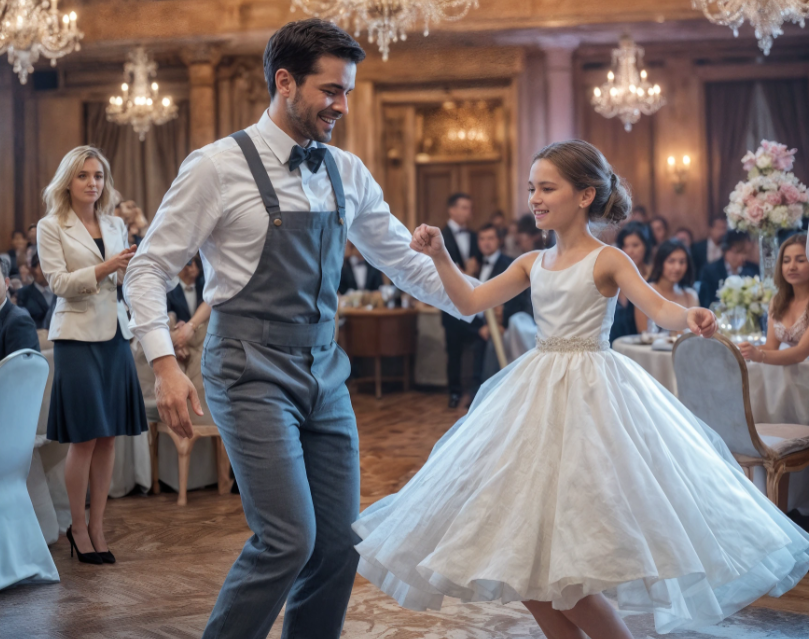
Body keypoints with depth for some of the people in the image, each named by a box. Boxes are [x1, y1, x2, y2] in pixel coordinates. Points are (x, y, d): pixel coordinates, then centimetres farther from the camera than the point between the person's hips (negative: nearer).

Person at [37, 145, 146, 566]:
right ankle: (78, 529, 9)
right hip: (78, 336, -5)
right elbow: (59, 283, -9)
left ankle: (98, 528, 13)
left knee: (109, 437, 5)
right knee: (84, 438, -3)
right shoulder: (51, 227, 0)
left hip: (114, 334, 5)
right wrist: (104, 269, -21)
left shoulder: (115, 225, 13)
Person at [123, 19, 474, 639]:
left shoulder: (347, 173, 9)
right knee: (289, 539, -14)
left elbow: (404, 260, 16)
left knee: (337, 544, 6)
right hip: (252, 373, -6)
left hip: (325, 374, 6)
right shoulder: (219, 167, -7)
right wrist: (164, 362, -16)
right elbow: (149, 268, -4)